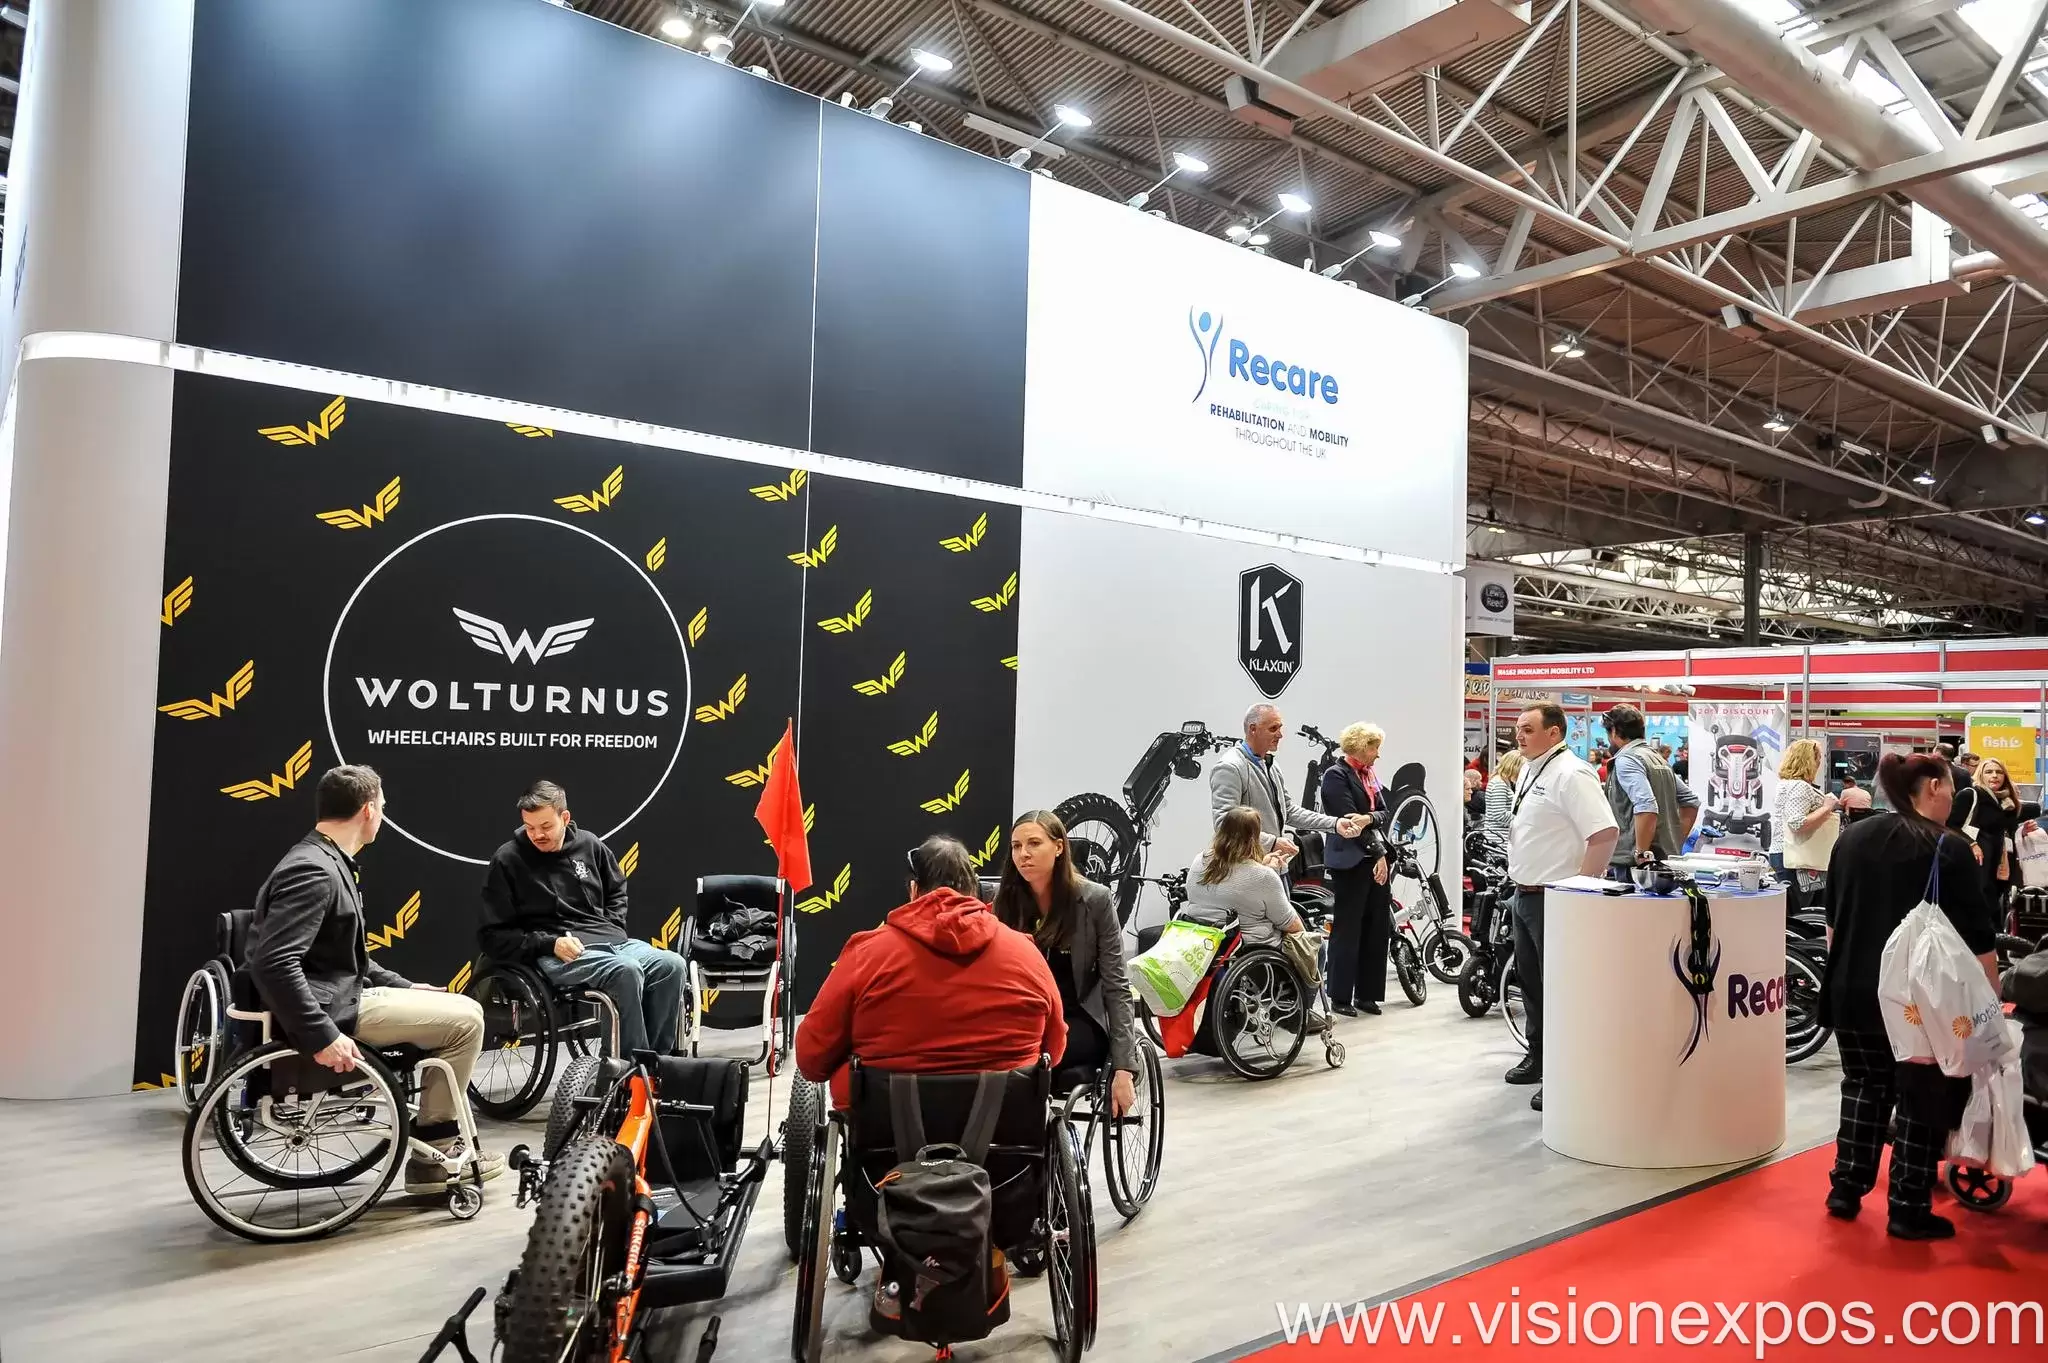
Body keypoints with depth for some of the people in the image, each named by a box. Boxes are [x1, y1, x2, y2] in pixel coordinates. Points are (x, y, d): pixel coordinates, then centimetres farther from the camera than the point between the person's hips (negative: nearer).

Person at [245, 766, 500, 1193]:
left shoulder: (328, 863, 15)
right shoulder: (313, 871, -19)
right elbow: (273, 964, -29)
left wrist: (406, 988, 16)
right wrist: (323, 1037, -30)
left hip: (342, 994, 11)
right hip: (332, 1007, -11)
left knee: (457, 1011, 15)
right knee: (466, 1017, -9)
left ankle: (445, 1143, 17)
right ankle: (432, 1151, 3)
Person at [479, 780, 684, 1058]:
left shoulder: (588, 844, 10)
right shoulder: (508, 860, -2)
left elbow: (617, 891, 27)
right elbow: (493, 935, -2)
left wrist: (612, 931, 8)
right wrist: (550, 944, -14)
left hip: (610, 942, 5)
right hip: (556, 956, -5)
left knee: (671, 965, -21)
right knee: (627, 971, -34)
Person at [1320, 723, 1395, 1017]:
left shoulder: (1370, 774, 16)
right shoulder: (1336, 775, -8)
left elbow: (1384, 814, 9)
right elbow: (1348, 818, -14)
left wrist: (1369, 818, -14)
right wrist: (1379, 853, -11)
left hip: (1376, 861, 7)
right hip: (1350, 863, -7)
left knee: (1377, 929, 7)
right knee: (1347, 929, -2)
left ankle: (1367, 993, 17)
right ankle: (1341, 997, 5)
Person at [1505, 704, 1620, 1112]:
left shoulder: (1571, 774, -18)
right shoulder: (1529, 770, 12)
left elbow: (1605, 833, -26)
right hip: (1525, 894, 10)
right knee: (1530, 980, 19)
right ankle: (1538, 1056, 33)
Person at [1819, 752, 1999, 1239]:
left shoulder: (1852, 837, 7)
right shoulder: (1949, 849, -10)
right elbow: (1978, 939, -9)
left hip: (1853, 992, 5)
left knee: (1864, 1088, 17)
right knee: (1921, 1100, 6)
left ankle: (1846, 1190, 20)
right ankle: (1908, 1211, 11)